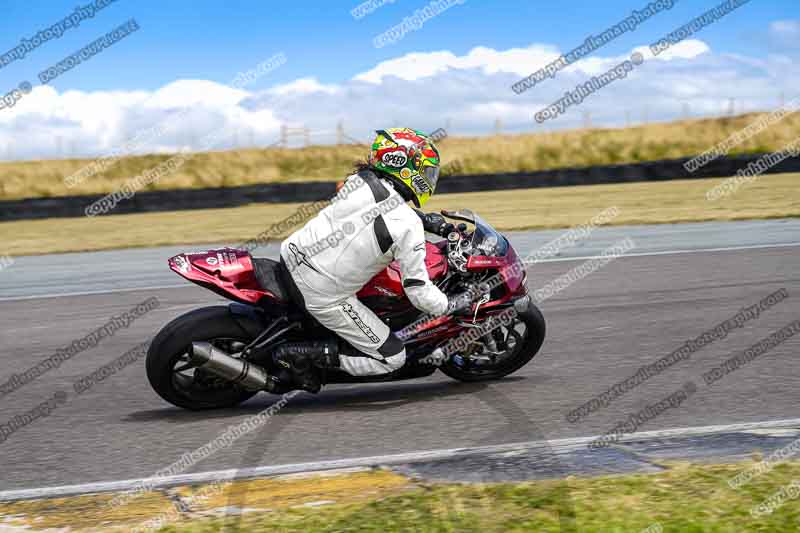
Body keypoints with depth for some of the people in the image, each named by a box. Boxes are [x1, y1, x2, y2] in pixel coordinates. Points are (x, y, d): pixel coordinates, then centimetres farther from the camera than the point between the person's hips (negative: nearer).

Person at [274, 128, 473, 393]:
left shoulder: (359, 181, -2)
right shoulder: (409, 229, -17)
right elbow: (420, 294, -11)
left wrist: (426, 219, 22)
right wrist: (454, 304, 7)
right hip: (323, 295, -6)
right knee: (392, 358, 5)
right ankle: (301, 354, -3)